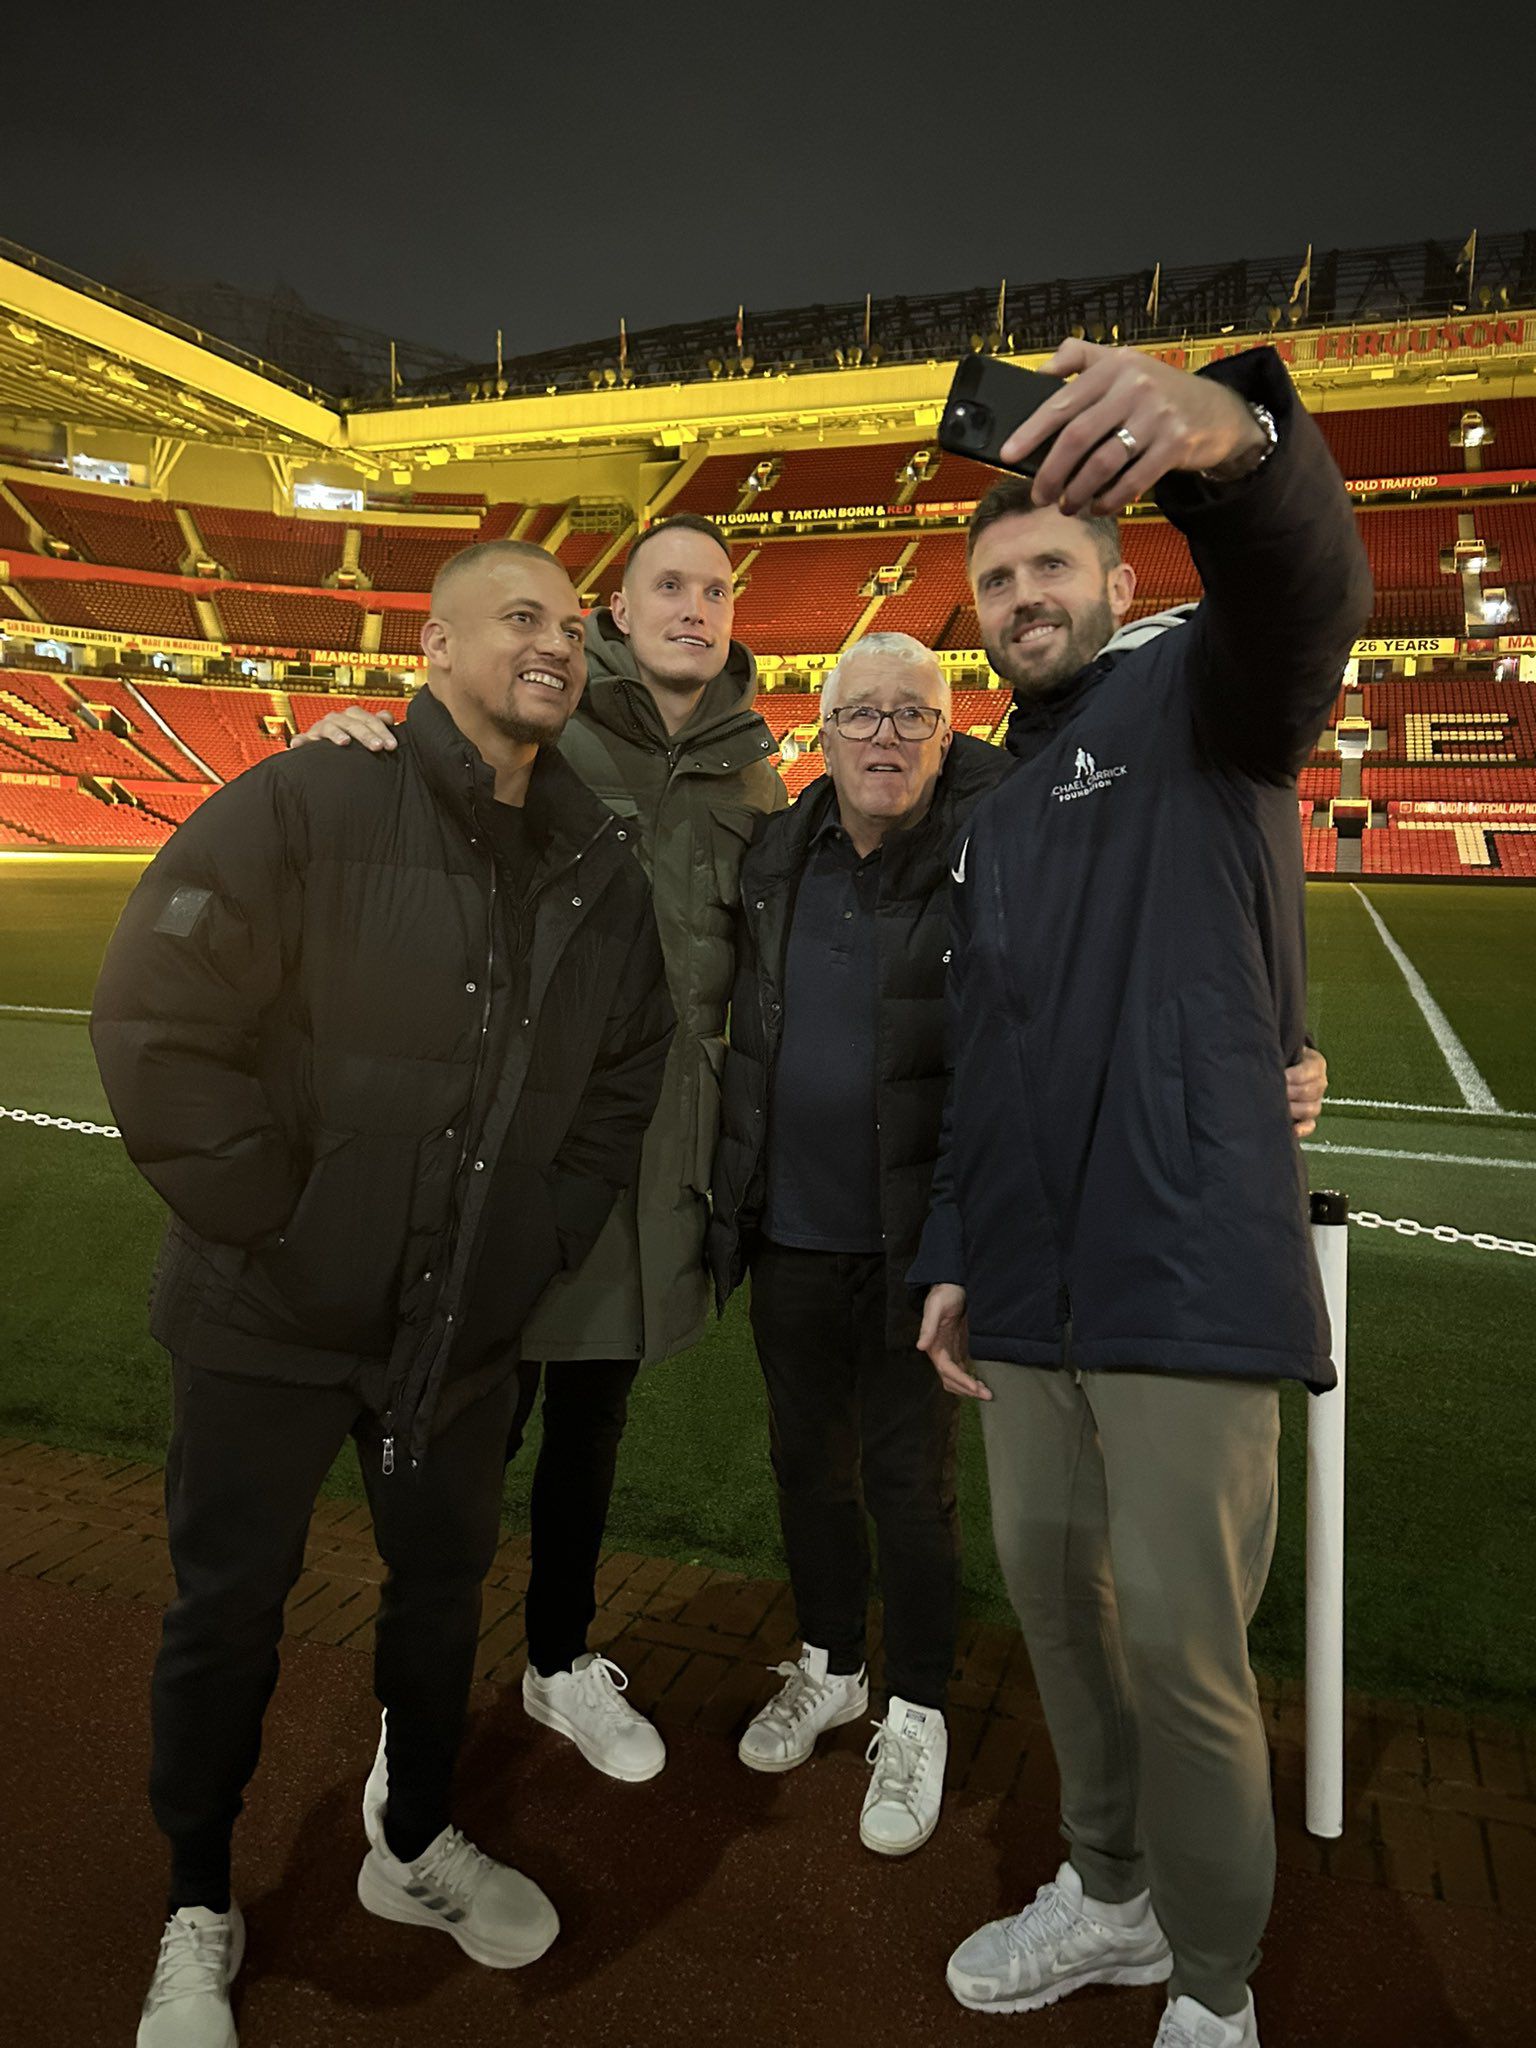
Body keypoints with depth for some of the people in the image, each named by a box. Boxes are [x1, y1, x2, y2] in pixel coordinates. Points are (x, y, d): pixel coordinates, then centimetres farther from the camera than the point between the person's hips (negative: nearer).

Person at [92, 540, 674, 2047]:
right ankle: (198, 1916, 36)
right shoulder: (308, 806, -14)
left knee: (445, 1580, 19)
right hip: (275, 1317, -4)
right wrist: (269, 1224, -15)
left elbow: (627, 1074, 11)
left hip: (468, 1324, 5)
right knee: (230, 1606, 11)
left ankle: (414, 1844, 45)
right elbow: (154, 1023, -18)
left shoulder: (599, 866, 2)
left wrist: (541, 1240, 4)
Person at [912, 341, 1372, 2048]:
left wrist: (1227, 435, -45)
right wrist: (951, 1257, 15)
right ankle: (1109, 1893, 37)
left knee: (1182, 1642, 0)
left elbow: (1306, 589, -24)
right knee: (1052, 1590, 15)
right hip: (1028, 1284, 7)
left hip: (1187, 1271, -7)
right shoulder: (995, 812, 21)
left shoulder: (1201, 695, 1)